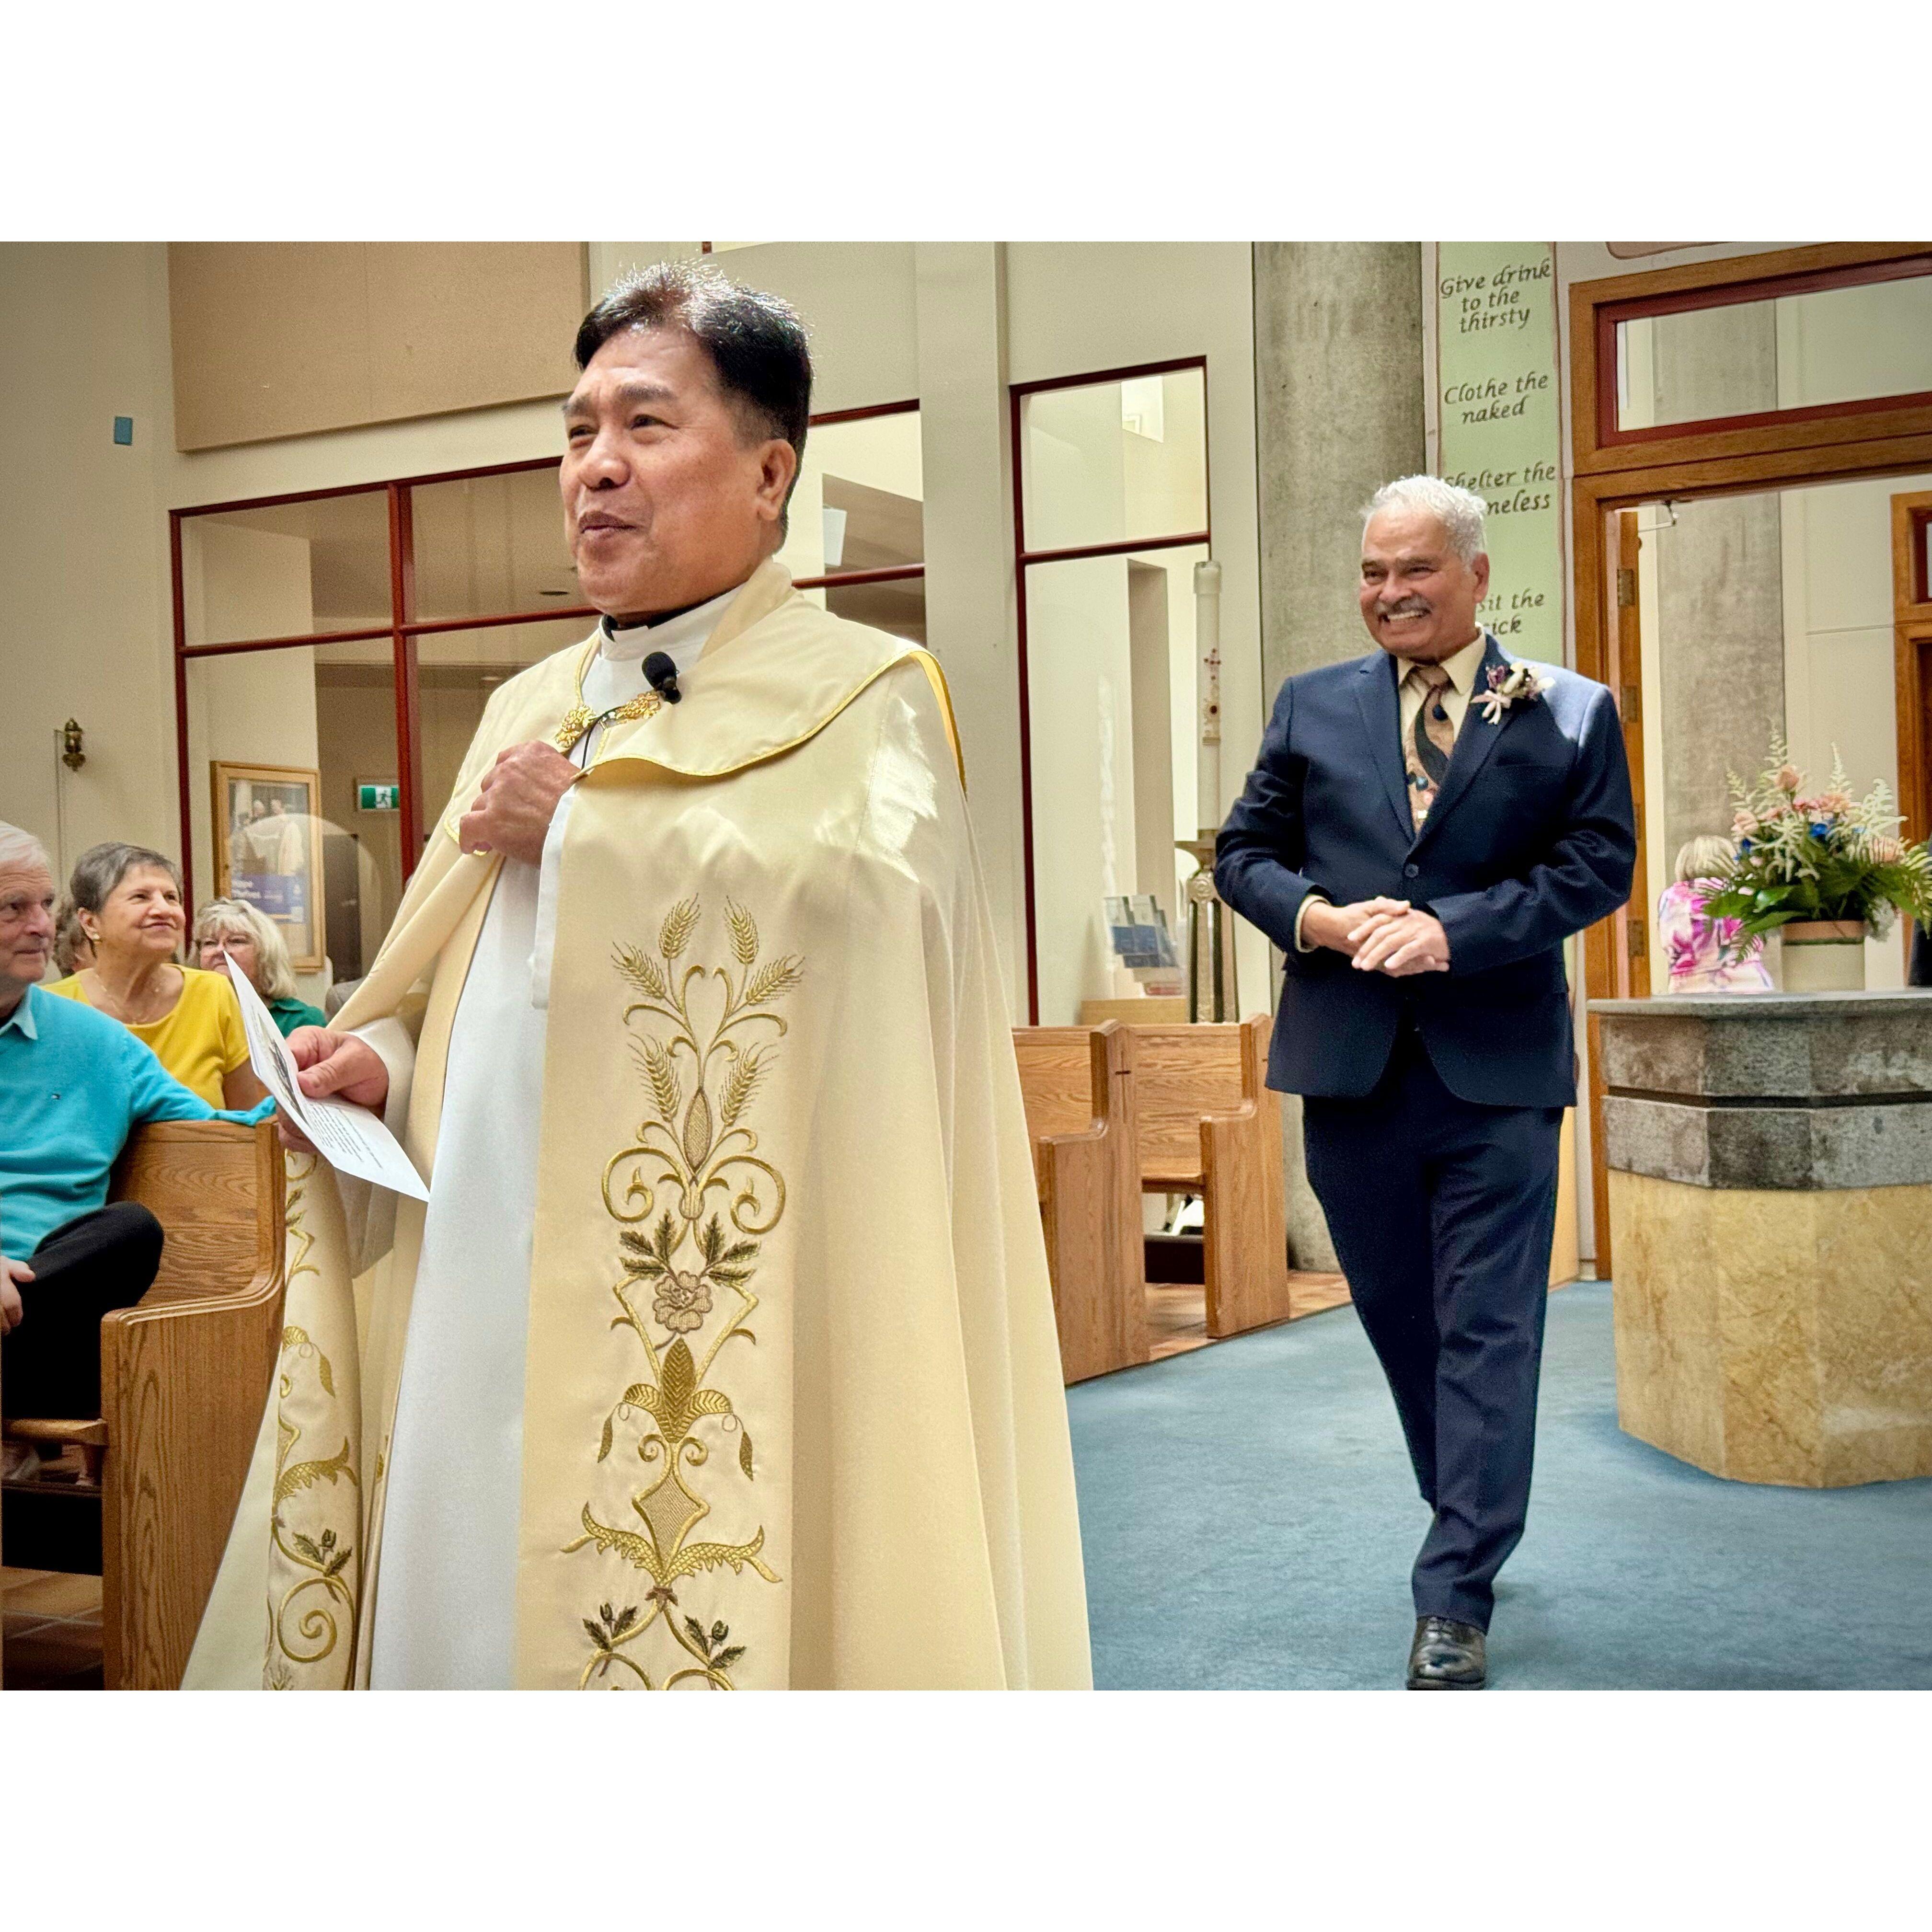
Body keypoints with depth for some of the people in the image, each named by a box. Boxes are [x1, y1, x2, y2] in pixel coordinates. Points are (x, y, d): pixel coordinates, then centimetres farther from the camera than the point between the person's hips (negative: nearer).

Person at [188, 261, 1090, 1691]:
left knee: (672, 1617, -2)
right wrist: (384, 1061, 1)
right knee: (469, 1609, 10)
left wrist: (583, 823, -13)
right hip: (484, 1324, 6)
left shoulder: (859, 696, -2)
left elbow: (871, 903, -23)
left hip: (702, 1340, -6)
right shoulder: (529, 709, 17)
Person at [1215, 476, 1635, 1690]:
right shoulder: (1313, 707, 10)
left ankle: (1456, 1600, 3)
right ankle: (1469, 1524, 34)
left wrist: (1455, 930, -17)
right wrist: (1314, 915, -11)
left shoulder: (1569, 715, 2)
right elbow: (1247, 853, 10)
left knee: (1487, 1331, -3)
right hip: (1350, 1064, 3)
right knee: (1399, 1316, 14)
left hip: (1497, 1066, -3)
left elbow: (1598, 865, -5)